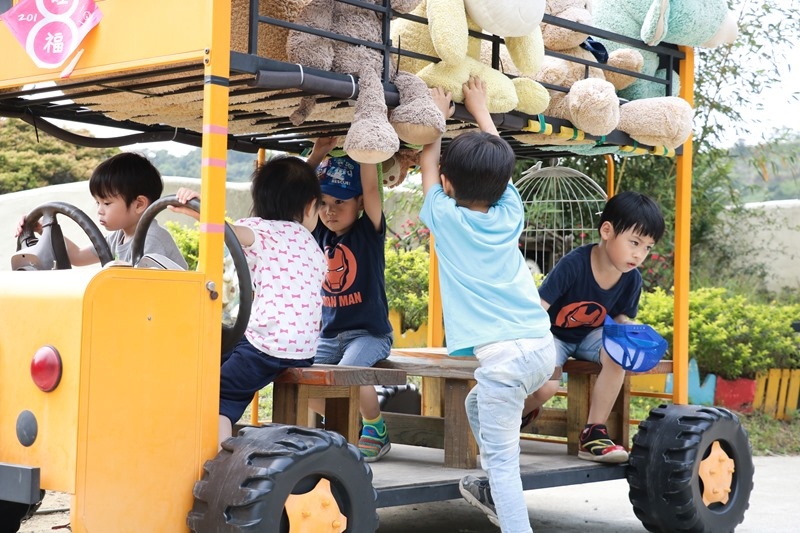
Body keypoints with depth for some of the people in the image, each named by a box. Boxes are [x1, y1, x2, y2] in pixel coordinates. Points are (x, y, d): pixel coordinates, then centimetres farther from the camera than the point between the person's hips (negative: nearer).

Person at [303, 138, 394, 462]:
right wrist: (317, 155, -9)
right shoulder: (321, 233, 6)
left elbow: (370, 188, -19)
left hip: (370, 331, -6)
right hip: (329, 332, 6)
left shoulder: (369, 231, -6)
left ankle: (376, 430, -4)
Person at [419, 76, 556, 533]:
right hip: (543, 346, 6)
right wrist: (480, 108, 38)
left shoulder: (445, 218, 1)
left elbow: (427, 164, 18)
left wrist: (438, 116, 30)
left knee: (502, 458, -4)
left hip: (502, 354, -6)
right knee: (480, 405, 30)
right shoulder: (510, 213, 11)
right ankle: (497, 495, 36)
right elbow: (498, 165, 29)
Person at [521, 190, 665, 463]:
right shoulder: (574, 264, -29)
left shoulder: (632, 279, -11)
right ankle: (519, 415, 9)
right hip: (553, 335, -5)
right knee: (545, 386, -31)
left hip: (590, 336, 5)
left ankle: (594, 434, -18)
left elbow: (622, 318, 4)